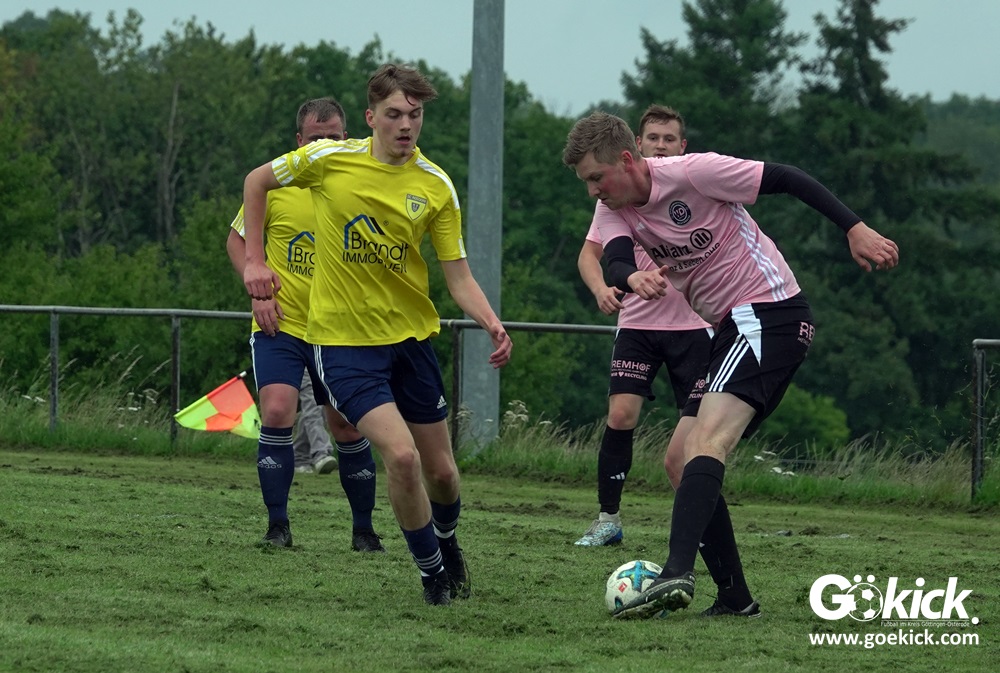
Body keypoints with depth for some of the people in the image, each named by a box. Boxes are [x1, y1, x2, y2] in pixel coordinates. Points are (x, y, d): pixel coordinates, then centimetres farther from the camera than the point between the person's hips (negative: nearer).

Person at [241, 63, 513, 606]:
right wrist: (254, 260, 3)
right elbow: (257, 181, 8)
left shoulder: (435, 186, -4)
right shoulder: (329, 160, -9)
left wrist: (491, 323, -22)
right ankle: (433, 575, 0)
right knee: (401, 456, -20)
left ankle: (447, 542, 44)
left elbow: (458, 276, -4)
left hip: (411, 337, 3)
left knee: (441, 471, 10)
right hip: (343, 340, -3)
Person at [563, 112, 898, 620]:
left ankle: (677, 574, -41)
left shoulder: (693, 173, -15)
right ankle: (735, 597, 9)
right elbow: (615, 262, -16)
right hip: (729, 329, 9)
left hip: (769, 310, -9)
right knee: (685, 458, 6)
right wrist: (633, 277, -41)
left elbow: (784, 180, -11)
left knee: (706, 441, -25)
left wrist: (856, 229, -16)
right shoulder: (613, 210, 5)